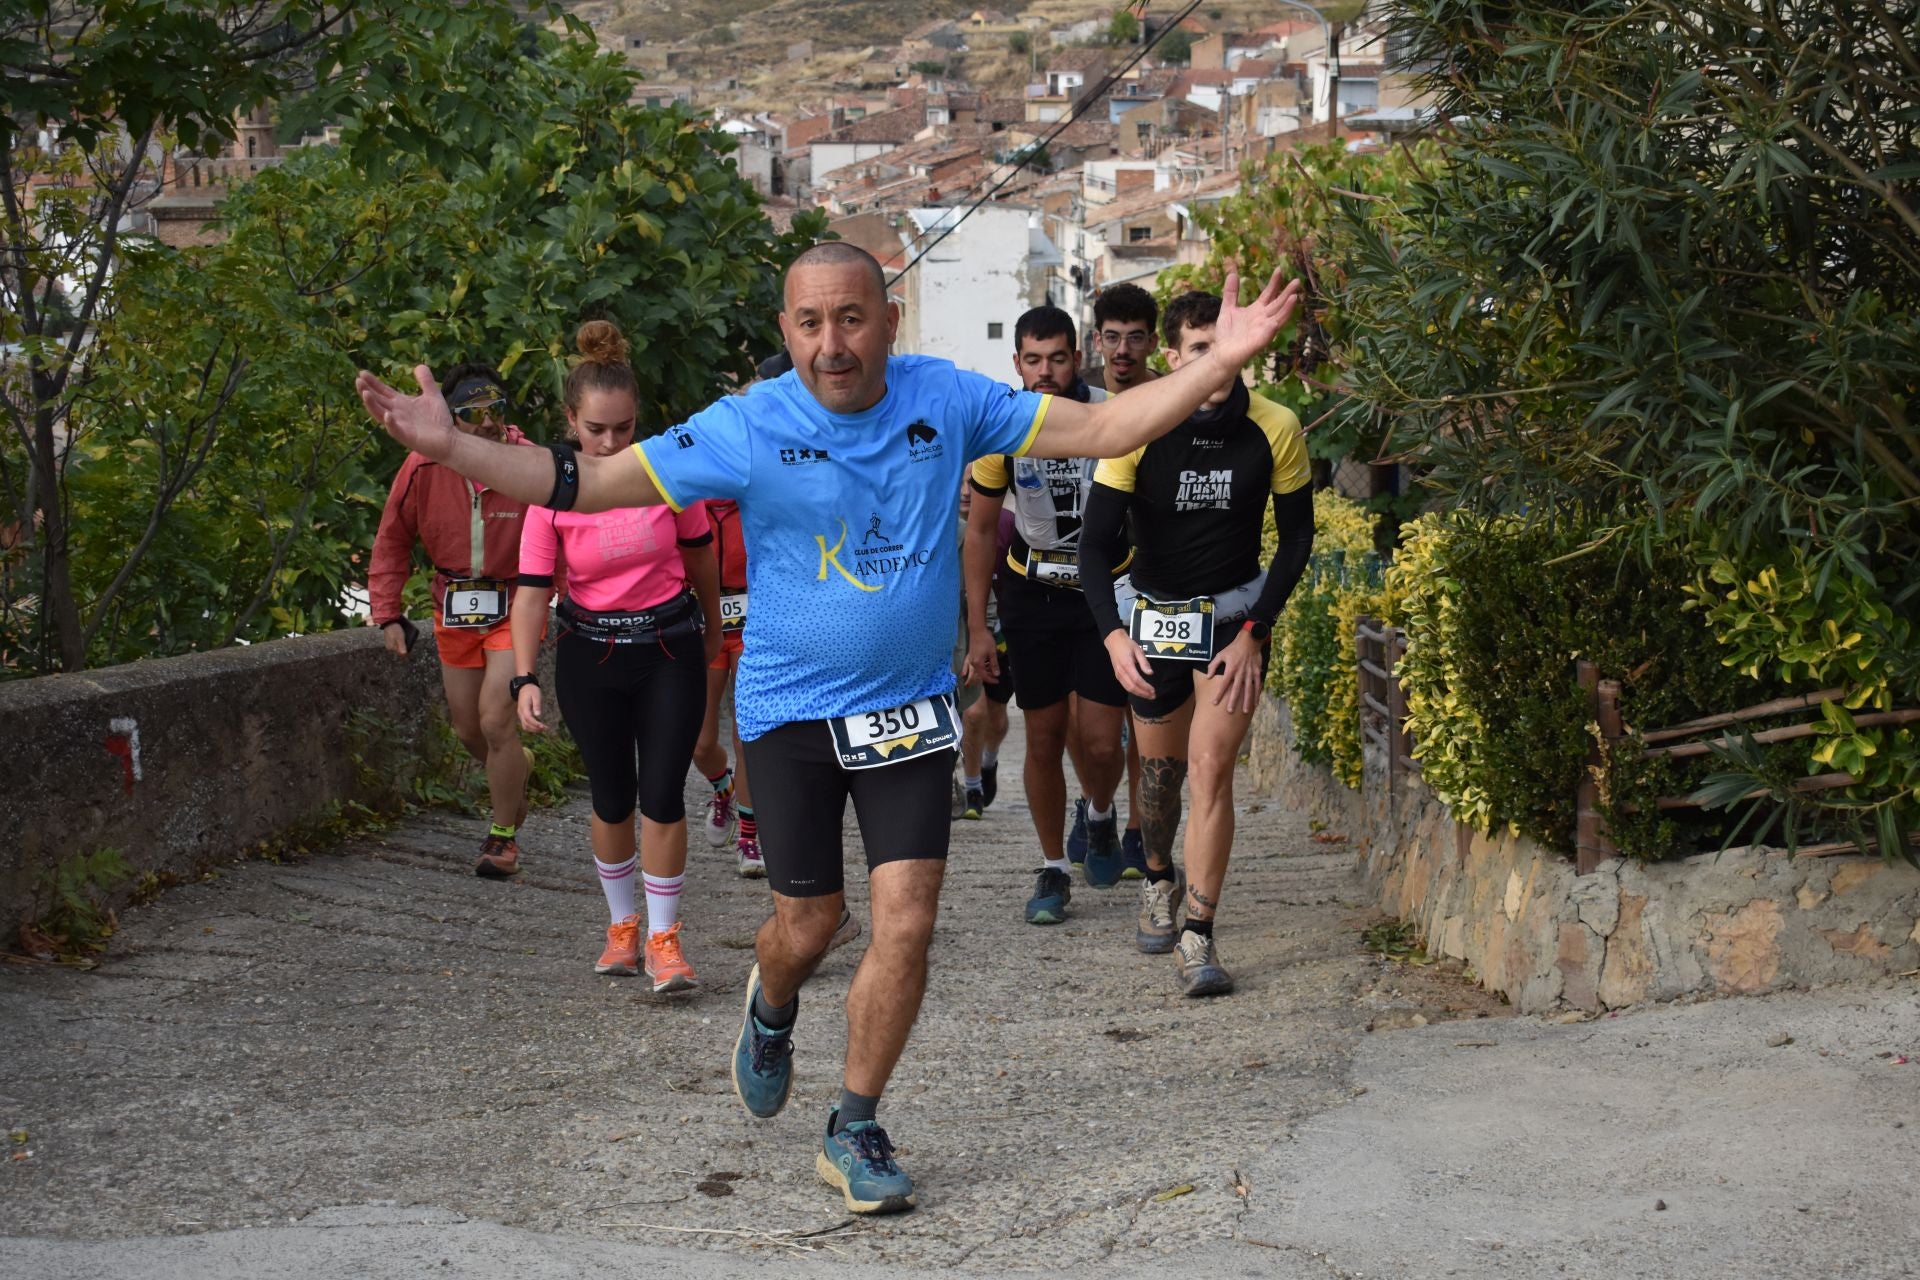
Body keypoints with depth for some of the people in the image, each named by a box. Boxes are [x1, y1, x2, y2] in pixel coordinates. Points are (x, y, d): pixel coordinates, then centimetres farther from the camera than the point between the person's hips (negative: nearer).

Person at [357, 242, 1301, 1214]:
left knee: (906, 924, -6)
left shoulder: (946, 401, -7)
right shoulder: (746, 429, -13)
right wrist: (450, 448, -23)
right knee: (809, 923, 9)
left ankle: (853, 1129, 13)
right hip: (789, 710, -1)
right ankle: (771, 1010, 48)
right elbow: (587, 485, -13)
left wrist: (1218, 364, -13)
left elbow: (1100, 429, -3)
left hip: (910, 712, 1)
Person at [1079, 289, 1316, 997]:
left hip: (1237, 613, -1)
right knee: (1160, 768, 13)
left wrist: (1254, 631, -8)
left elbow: (1296, 537, -1)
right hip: (1156, 614, 1)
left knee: (1211, 768, -12)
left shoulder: (1275, 429, -13)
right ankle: (1159, 880, 43)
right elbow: (1096, 541, -12)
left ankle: (1198, 938, -7)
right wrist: (1114, 633, -25)